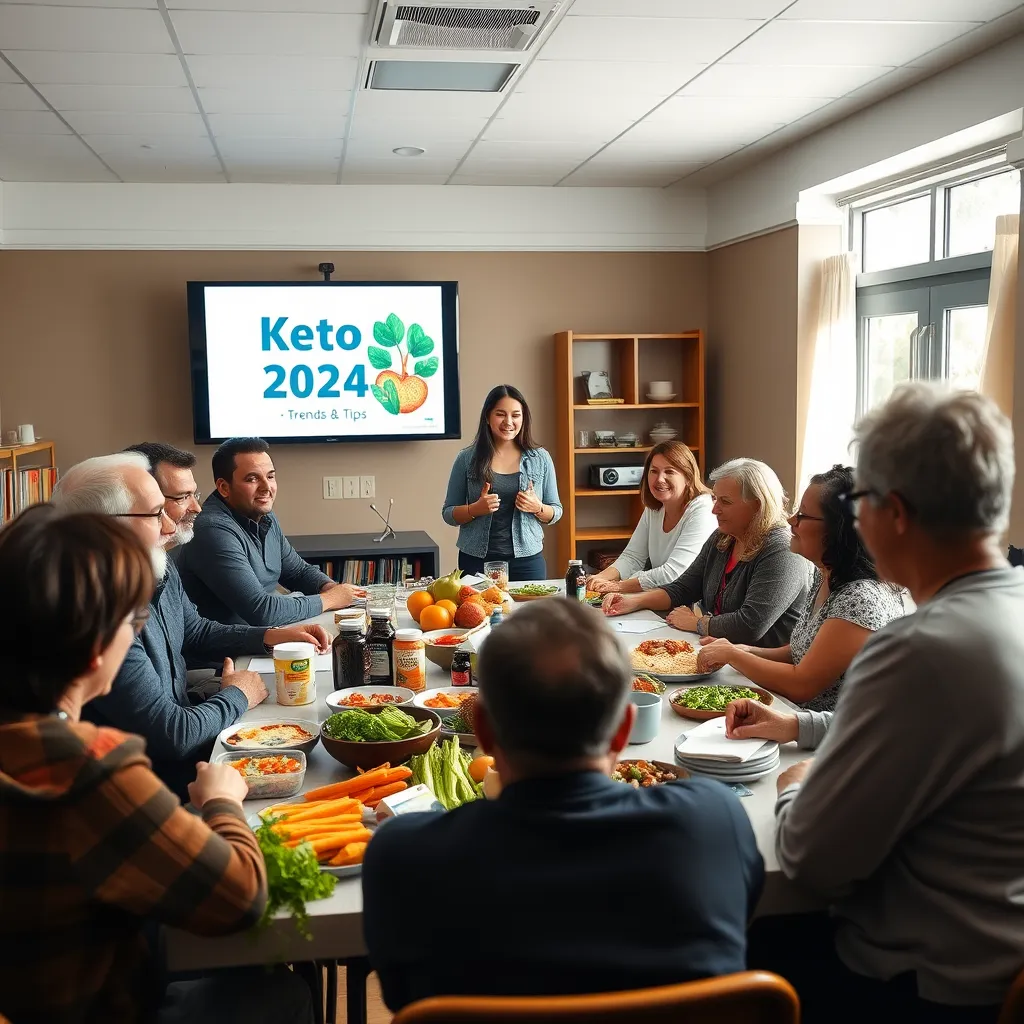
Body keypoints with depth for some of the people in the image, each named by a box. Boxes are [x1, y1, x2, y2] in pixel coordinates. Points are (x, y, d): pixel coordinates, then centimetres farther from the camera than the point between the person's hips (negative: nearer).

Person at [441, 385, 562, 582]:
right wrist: (475, 509, -15)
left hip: (527, 560, 1)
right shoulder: (467, 459, 0)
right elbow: (448, 514, 4)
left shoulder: (540, 458, 4)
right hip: (477, 561, -1)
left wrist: (537, 508, -11)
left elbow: (556, 512, 10)